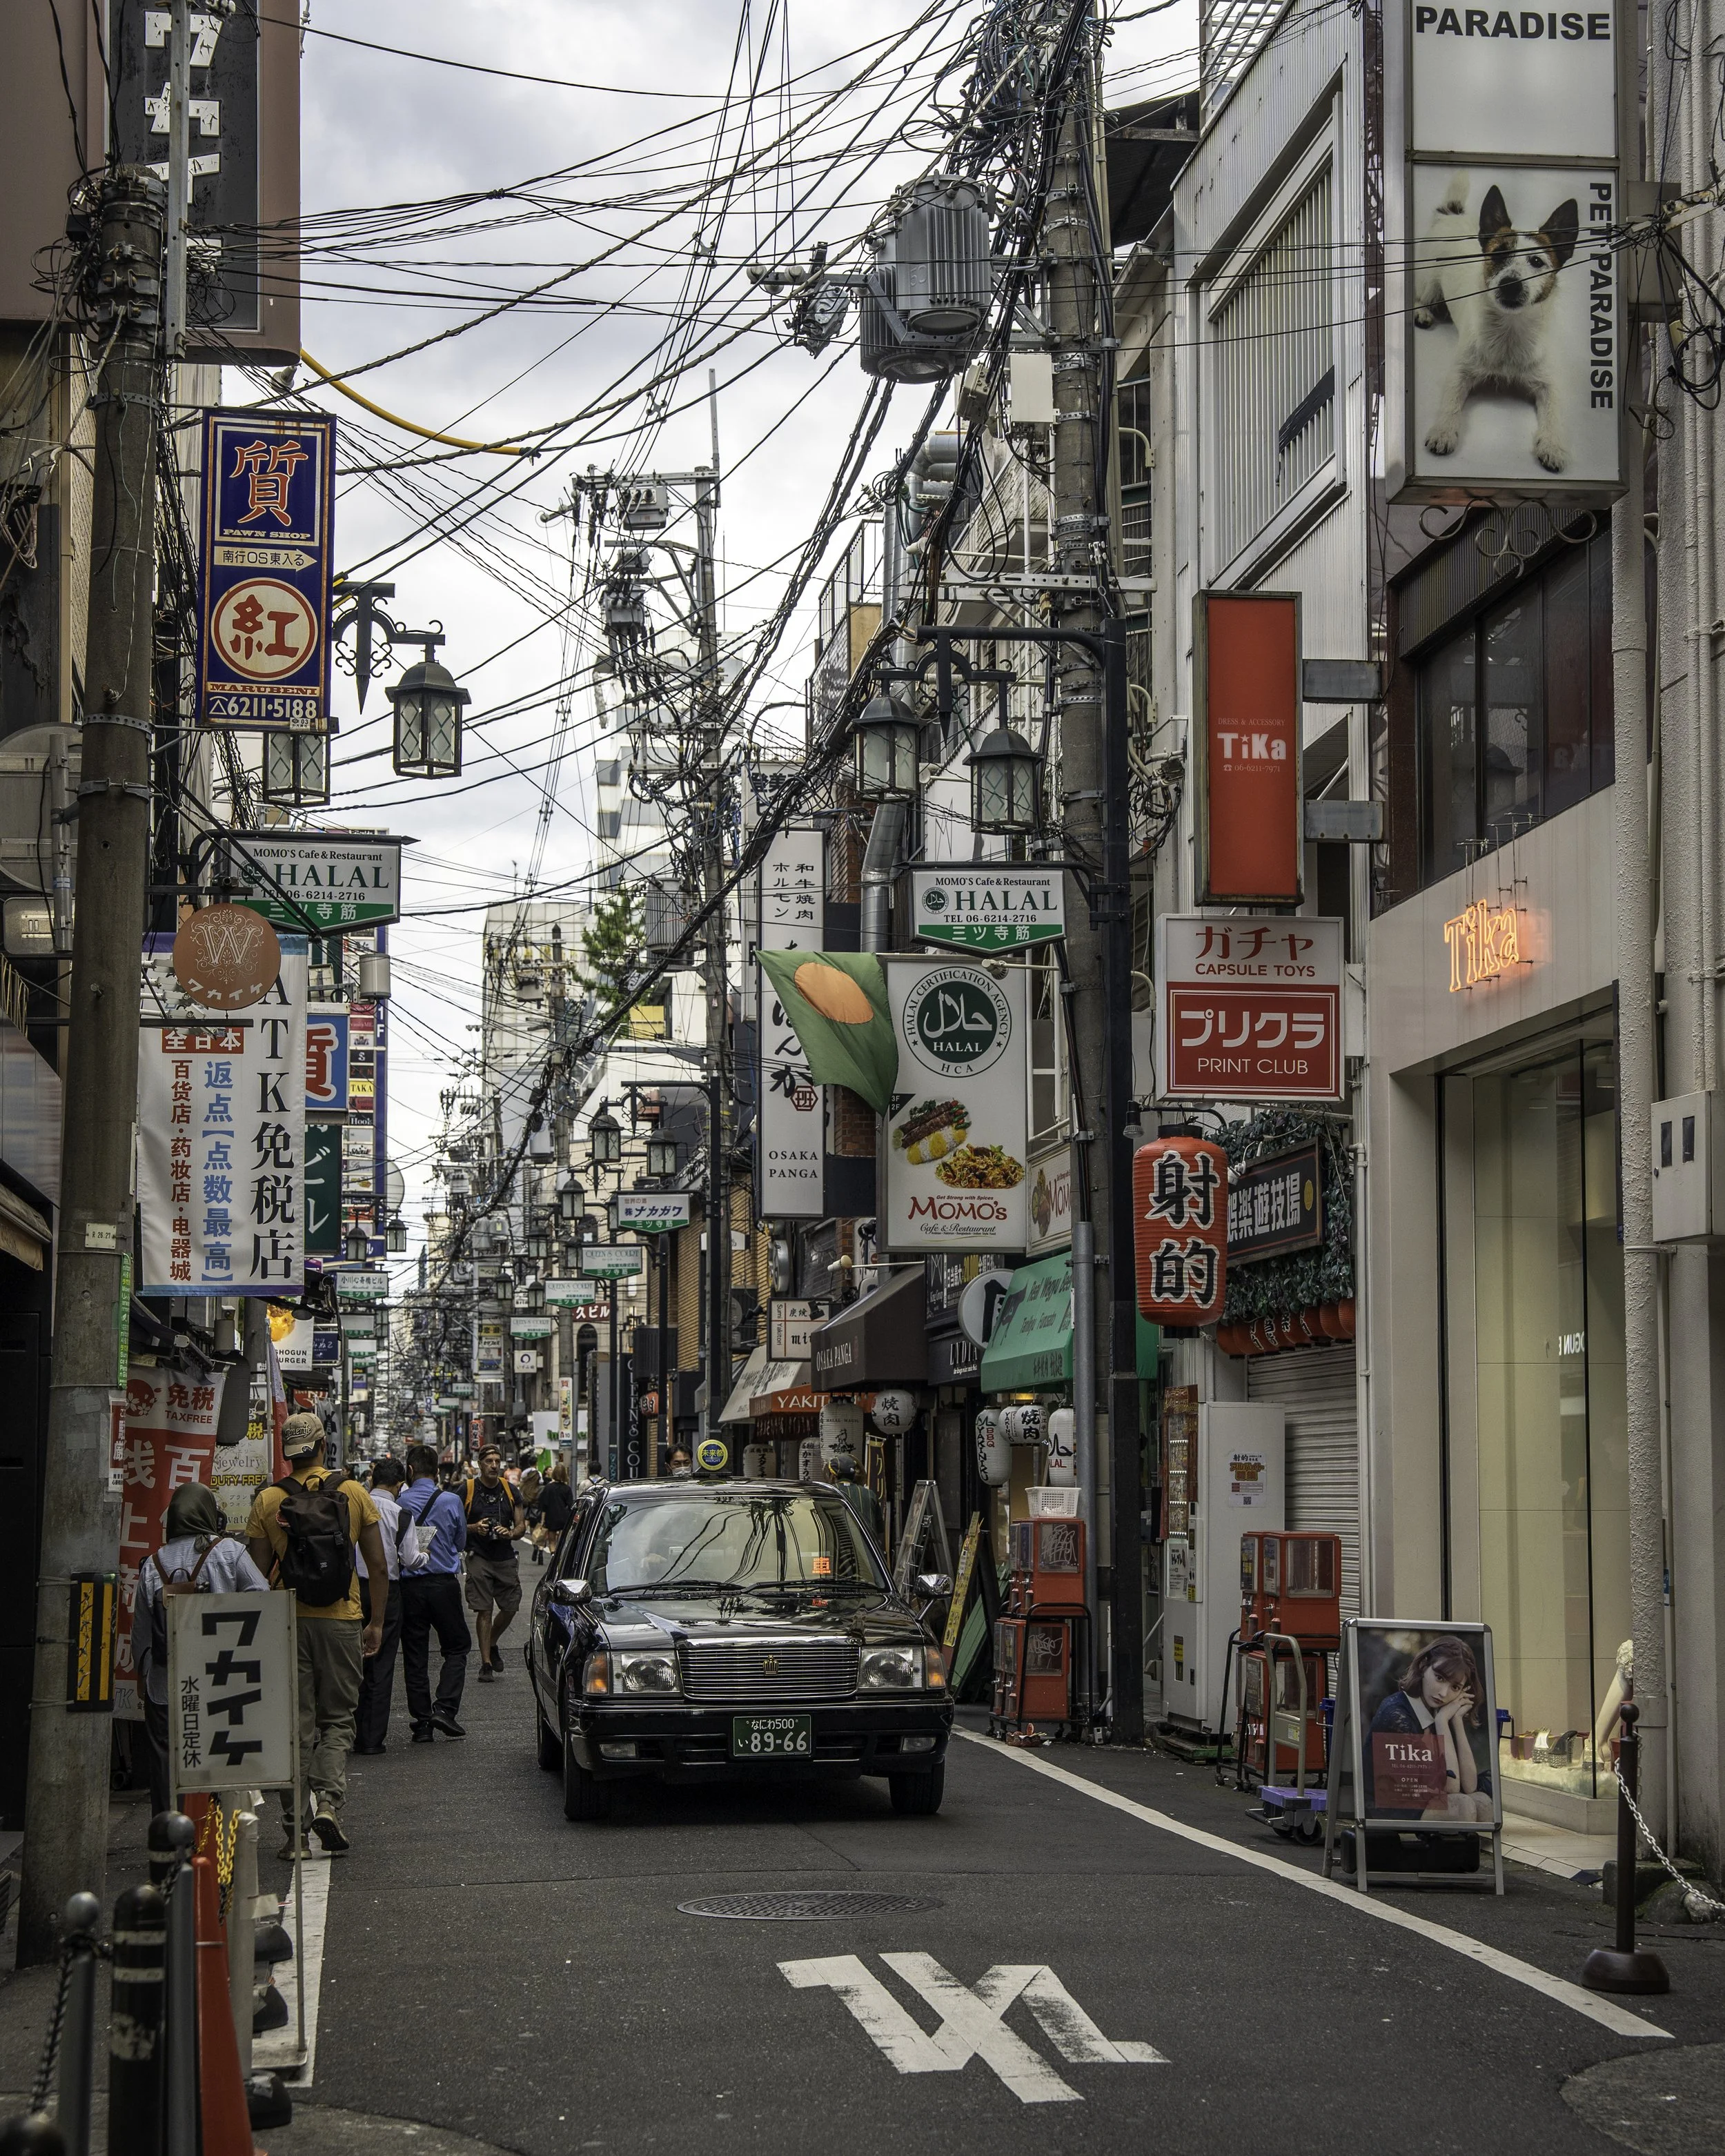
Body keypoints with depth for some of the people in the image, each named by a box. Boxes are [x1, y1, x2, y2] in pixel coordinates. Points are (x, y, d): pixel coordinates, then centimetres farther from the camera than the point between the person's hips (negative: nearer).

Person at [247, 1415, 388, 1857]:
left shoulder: (268, 1500, -3)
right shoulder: (353, 1493, 0)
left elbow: (257, 1572, -3)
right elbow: (378, 1565, 1)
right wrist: (377, 1622, 11)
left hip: (286, 1622, 0)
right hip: (341, 1622, 0)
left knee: (295, 1725, 6)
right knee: (337, 1720, 11)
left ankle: (295, 1825, 4)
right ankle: (328, 1801, -9)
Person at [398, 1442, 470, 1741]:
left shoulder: (400, 1503, -7)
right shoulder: (451, 1501, -5)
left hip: (410, 1586, 1)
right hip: (444, 1584, -1)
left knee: (415, 1655, 8)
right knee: (456, 1647, 12)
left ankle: (422, 1722, 7)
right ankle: (445, 1708, -4)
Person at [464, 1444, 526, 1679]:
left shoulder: (510, 1491, 9)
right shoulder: (467, 1491, 0)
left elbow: (521, 1526, 12)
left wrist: (511, 1533, -10)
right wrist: (474, 1528, -16)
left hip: (506, 1559, 3)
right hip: (479, 1559, -3)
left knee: (510, 1608, 4)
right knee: (484, 1611, -7)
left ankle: (492, 1645, 31)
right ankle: (486, 1663, -3)